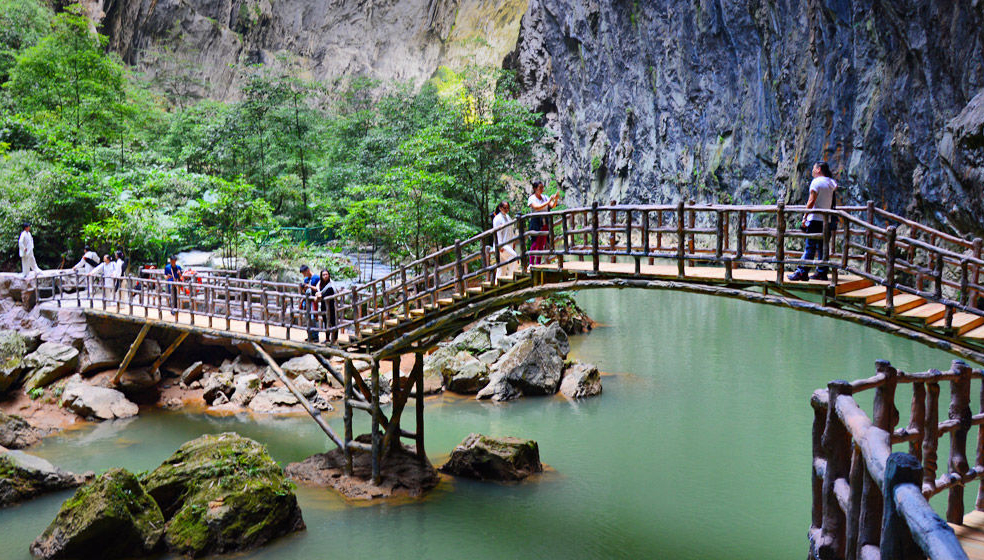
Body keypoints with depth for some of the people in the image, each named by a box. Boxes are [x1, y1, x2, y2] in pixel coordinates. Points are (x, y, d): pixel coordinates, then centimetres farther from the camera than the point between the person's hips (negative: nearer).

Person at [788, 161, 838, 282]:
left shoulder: (816, 182, -9)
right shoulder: (831, 183, 12)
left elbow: (811, 201, -14)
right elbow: (836, 186, 38)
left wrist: (805, 217, -12)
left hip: (815, 219, -7)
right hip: (826, 220, 7)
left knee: (810, 247, -9)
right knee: (822, 247, 10)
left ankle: (802, 272, -11)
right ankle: (822, 272, 11)